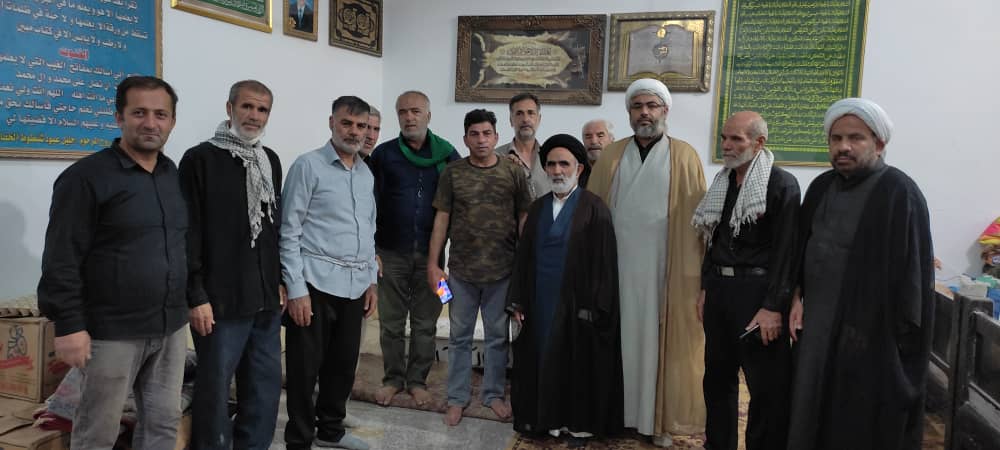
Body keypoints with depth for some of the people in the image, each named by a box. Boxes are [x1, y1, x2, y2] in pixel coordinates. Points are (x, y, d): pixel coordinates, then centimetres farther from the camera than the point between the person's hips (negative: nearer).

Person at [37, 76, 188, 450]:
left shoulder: (175, 175, 9)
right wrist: (68, 326, -15)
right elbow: (61, 261, -12)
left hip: (170, 328, 6)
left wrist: (193, 299, 15)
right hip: (113, 333, -6)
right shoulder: (86, 177, -11)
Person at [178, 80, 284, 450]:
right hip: (221, 301, -6)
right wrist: (196, 296, -14)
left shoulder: (271, 161, 12)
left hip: (266, 299, 6)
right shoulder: (200, 159, -7)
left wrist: (280, 280, 14)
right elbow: (188, 234, -11)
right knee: (215, 390, 4)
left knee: (266, 386, 14)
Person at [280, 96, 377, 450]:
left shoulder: (366, 174, 14)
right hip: (316, 283, -6)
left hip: (354, 285, 6)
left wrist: (372, 280, 14)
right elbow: (289, 231, -9)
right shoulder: (308, 166, -5)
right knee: (306, 367, 4)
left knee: (344, 364, 15)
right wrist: (296, 289, -14)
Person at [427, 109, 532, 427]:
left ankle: (494, 394, 28)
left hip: (503, 270, 0)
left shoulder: (513, 173, 0)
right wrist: (433, 263, -3)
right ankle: (457, 398, 24)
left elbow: (524, 219, 2)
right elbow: (441, 219, 1)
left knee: (497, 336, 12)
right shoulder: (452, 172, 0)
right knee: (460, 336, 11)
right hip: (461, 270, 0)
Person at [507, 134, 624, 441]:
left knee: (578, 363, 6)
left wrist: (594, 308, -16)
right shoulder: (537, 208, 9)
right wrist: (517, 301, 4)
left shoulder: (594, 208, -7)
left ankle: (581, 421, 22)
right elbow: (524, 257, 9)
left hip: (577, 303, -4)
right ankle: (548, 416, 26)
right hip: (540, 302, 5)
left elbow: (603, 262, -10)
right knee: (545, 359, 11)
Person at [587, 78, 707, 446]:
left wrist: (701, 270, -5)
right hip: (618, 266, 2)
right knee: (620, 339, 8)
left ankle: (660, 419, 19)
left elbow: (700, 216, 0)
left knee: (661, 341, 6)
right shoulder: (611, 156, 8)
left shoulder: (685, 156, 2)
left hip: (667, 270, -1)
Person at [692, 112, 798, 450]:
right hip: (719, 288, 7)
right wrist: (706, 288, 14)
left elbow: (786, 251, -15)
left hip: (757, 291, -7)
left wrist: (774, 307, -19)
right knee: (718, 376, 16)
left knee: (767, 386, 3)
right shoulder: (723, 182, 11)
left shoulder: (782, 185, -10)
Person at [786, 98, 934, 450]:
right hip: (817, 329, 6)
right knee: (812, 419, 15)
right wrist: (798, 298, 4)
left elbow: (912, 273, -15)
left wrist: (895, 336, -15)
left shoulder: (898, 193, -14)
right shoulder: (821, 187, 7)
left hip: (872, 334, -6)